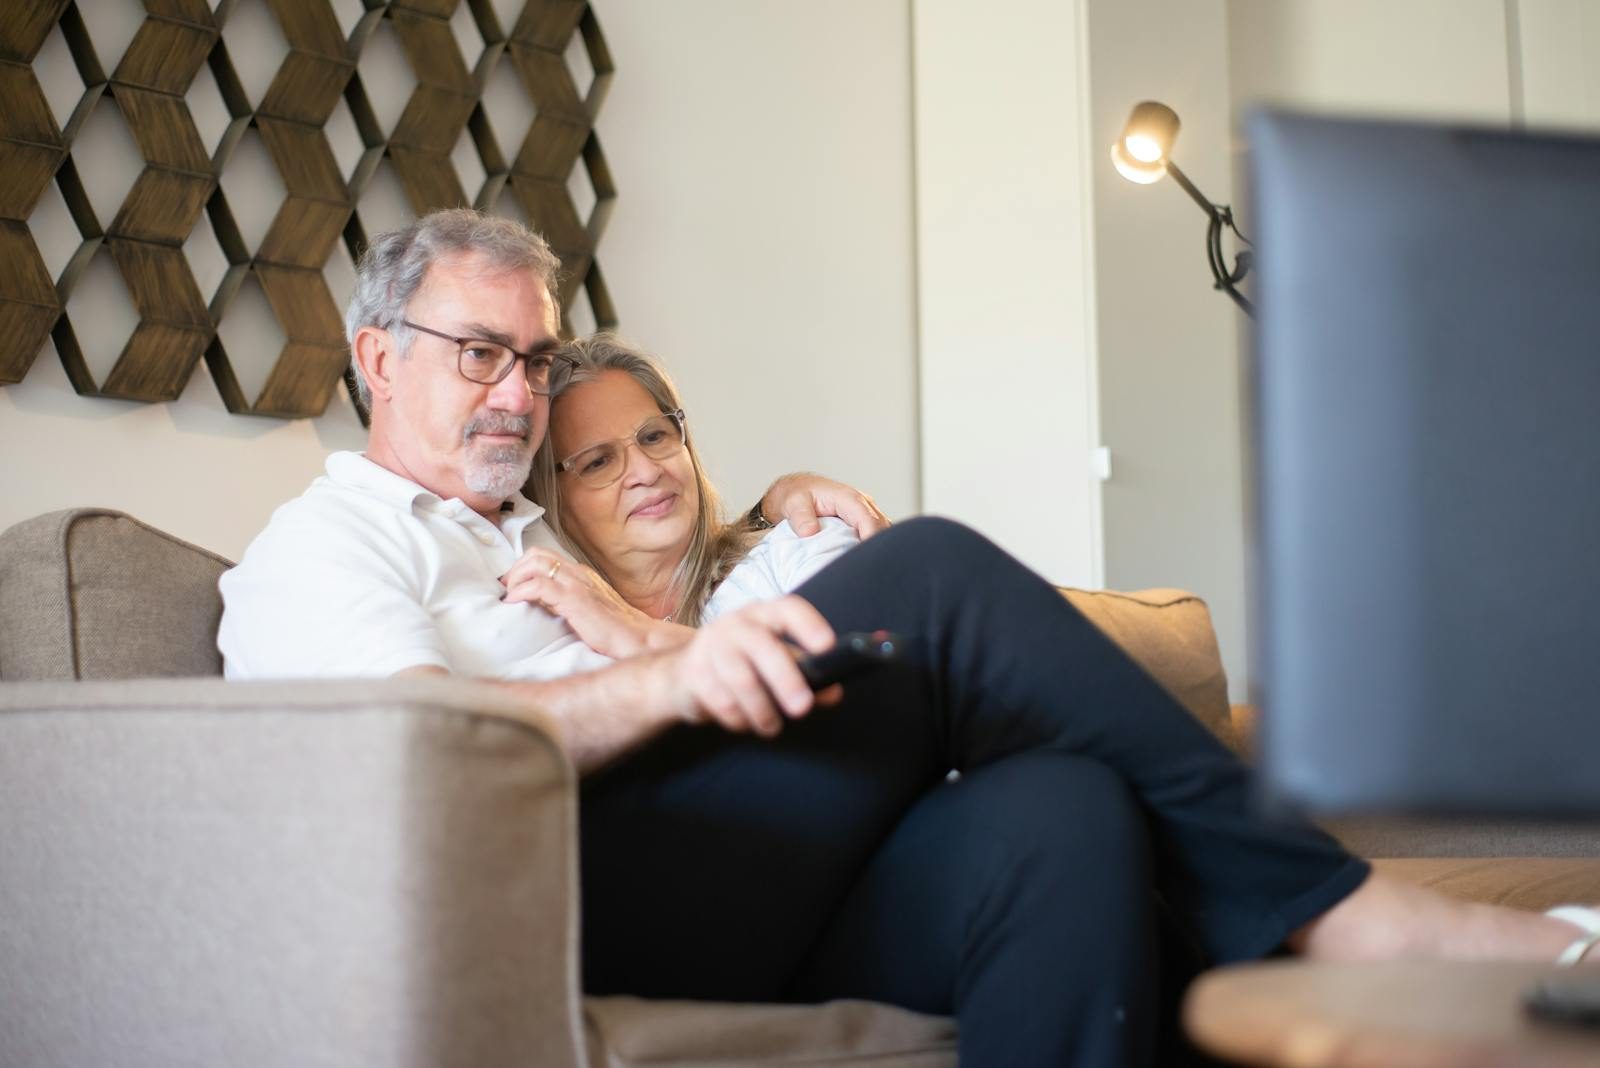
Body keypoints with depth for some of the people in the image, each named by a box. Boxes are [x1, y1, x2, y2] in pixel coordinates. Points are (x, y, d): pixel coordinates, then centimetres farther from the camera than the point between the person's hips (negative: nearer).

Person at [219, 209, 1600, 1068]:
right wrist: (671, 674, -26)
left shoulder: (531, 536, 36)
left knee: (1064, 814, -25)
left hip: (742, 906, 7)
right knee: (929, 572, -21)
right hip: (556, 901, -7)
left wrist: (792, 503, 17)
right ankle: (1335, 909, -15)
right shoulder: (320, 550, 12)